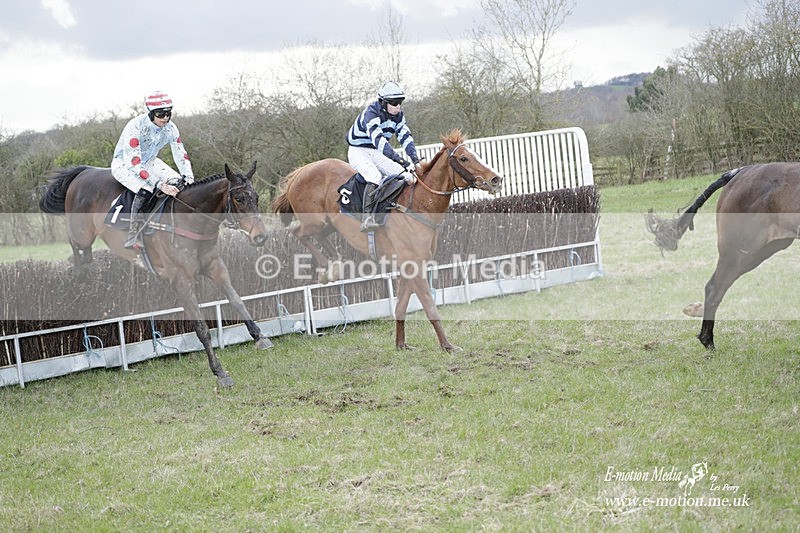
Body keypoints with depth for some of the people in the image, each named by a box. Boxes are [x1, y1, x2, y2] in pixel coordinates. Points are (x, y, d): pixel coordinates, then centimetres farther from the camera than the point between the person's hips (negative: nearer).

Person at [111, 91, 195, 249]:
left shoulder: (170, 128, -14)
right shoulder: (136, 127, -33)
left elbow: (181, 155, -5)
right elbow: (134, 162, -39)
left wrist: (189, 178, -24)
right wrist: (160, 184, -47)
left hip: (149, 161, 7)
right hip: (123, 163, -7)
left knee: (179, 183, -13)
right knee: (145, 189, -35)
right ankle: (134, 237, -32)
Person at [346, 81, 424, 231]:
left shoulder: (398, 115, -2)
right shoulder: (370, 114, -27)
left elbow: (405, 137, -5)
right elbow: (378, 140, -39)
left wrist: (415, 160, -22)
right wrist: (398, 159, -48)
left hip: (377, 153, 7)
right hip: (358, 151, -7)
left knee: (406, 176, -9)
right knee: (375, 177, -34)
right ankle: (367, 219, -38)